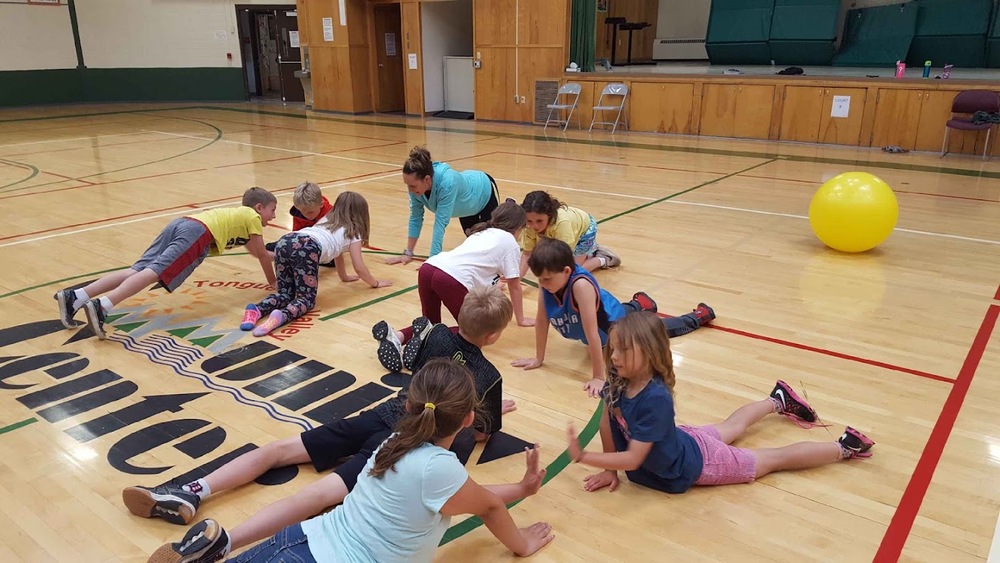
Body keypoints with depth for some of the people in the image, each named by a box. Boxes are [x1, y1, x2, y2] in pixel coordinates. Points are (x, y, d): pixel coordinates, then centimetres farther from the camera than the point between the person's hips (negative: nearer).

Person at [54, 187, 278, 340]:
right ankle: (101, 306, -40)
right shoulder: (253, 216, 15)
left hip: (180, 224, 8)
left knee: (136, 271, -2)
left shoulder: (240, 214, 39)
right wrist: (273, 282, 28)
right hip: (197, 233, -8)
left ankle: (75, 297, -13)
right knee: (154, 273, -23)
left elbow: (254, 251, 52)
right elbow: (262, 254, 16)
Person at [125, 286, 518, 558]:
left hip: (382, 416, 4)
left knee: (280, 449, 4)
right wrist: (494, 410, 28)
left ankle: (190, 495, -12)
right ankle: (220, 542, -36)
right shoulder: (489, 375, -1)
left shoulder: (437, 336, 12)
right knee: (319, 494, -19)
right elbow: (479, 433, 8)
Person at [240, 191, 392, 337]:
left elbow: (335, 248, 52)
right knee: (306, 298, 4)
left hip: (284, 242, 6)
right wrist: (376, 283, 37)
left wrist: (345, 277, 63)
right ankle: (282, 316, -27)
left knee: (286, 293, 18)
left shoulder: (328, 219, 40)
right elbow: (359, 268, 19)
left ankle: (256, 310, -10)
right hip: (308, 249, -6)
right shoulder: (353, 233, 22)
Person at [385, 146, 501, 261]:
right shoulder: (416, 183, -29)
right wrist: (408, 253, -18)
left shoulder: (447, 183, -47)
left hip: (484, 191, -6)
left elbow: (441, 223, -46)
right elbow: (415, 217, -18)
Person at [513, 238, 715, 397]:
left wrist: (599, 378, -38)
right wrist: (538, 359, -10)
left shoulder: (581, 284, -46)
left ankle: (698, 316, 45)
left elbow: (591, 334, -42)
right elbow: (541, 321, -18)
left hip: (616, 324, -5)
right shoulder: (547, 281, -28)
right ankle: (639, 304, 64)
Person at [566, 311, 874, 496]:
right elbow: (607, 422, -8)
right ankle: (777, 400, 59)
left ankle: (843, 447, 29)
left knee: (776, 459, 11)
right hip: (681, 441, 7)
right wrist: (609, 470, -6)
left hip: (695, 461, -7)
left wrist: (582, 457, -37)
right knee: (729, 427, 35)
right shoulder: (618, 382, -22)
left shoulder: (656, 399, -43)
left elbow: (632, 459, -38)